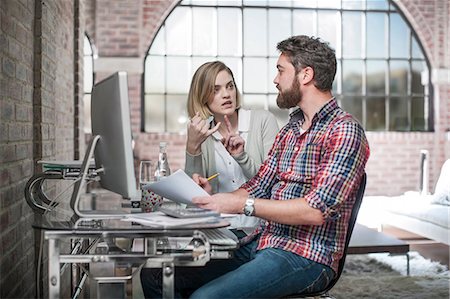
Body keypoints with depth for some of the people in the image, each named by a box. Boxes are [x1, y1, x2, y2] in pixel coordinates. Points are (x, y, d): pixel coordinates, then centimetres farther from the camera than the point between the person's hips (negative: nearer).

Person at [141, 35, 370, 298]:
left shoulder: (345, 131, -11)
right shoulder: (290, 130, 19)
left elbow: (316, 210, -20)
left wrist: (242, 204, -20)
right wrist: (215, 196, -3)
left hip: (305, 257, -8)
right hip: (259, 244, 8)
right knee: (156, 277, -3)